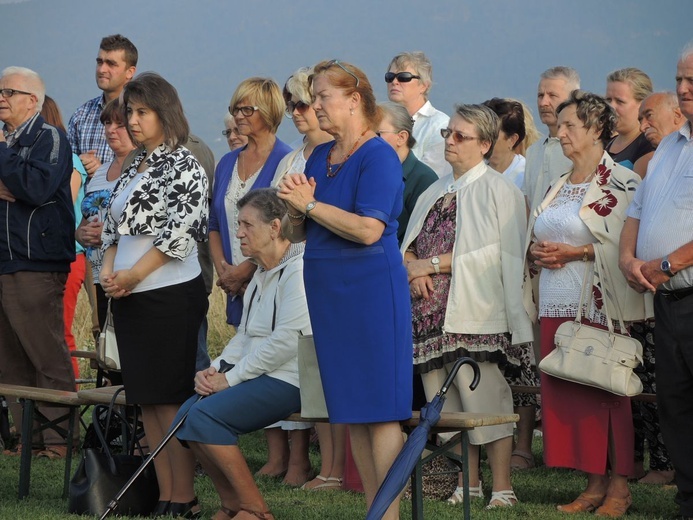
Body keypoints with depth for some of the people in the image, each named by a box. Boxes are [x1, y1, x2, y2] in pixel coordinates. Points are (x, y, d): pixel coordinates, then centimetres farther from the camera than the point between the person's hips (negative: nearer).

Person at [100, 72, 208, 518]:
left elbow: (182, 230, -16)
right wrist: (109, 268, 0)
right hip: (130, 298, 8)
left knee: (170, 399, -7)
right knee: (146, 399, 8)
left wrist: (133, 275, -13)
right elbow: (115, 226, 19)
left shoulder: (184, 166, -8)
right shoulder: (134, 168, 16)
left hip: (171, 294, -8)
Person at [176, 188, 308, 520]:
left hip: (292, 380, -10)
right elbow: (244, 336, 21)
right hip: (261, 377, 10)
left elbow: (287, 341, -21)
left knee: (205, 416, -22)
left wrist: (231, 378, -16)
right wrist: (216, 369, 1)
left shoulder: (299, 270, -13)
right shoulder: (262, 274, 19)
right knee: (189, 414, -6)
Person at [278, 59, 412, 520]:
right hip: (328, 291, 8)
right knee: (352, 411, 10)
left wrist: (311, 204, -15)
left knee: (380, 410, -7)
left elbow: (369, 230, -21)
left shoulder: (378, 156, -10)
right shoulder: (319, 157, 14)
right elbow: (298, 233, 18)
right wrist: (296, 209, -4)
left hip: (372, 291, -8)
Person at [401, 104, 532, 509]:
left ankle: (502, 487, -8)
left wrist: (433, 264, -11)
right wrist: (414, 269, -4)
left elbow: (494, 253, -12)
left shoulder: (498, 189, -3)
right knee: (447, 403, 7)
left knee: (484, 398, -11)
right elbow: (410, 245, 20)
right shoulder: (437, 193, 20)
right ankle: (470, 483, 14)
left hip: (475, 310, -7)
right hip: (433, 309, 7)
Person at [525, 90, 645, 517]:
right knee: (565, 396, 4)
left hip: (600, 304, -7)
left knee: (606, 394, -7)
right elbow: (535, 238, 27)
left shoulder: (622, 184, -4)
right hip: (557, 306, 7)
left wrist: (576, 252, -15)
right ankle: (594, 484, 10)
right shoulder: (557, 187, 19)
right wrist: (537, 252, 4)